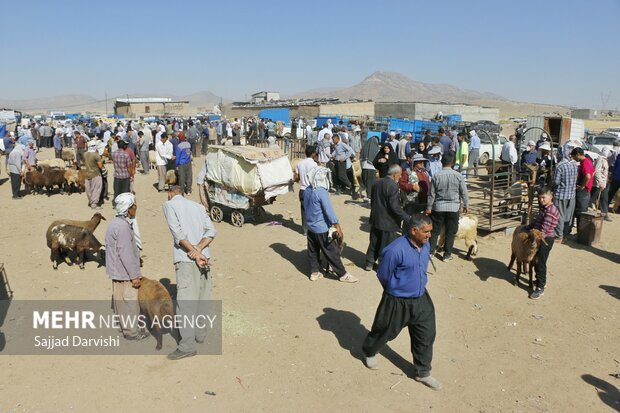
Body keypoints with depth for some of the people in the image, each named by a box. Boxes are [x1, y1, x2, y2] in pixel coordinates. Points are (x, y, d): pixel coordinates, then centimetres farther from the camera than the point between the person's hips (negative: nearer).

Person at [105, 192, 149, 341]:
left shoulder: (116, 223, 8)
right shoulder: (123, 226, -24)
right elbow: (125, 254, -24)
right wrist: (134, 275, -18)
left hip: (117, 271, 10)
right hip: (125, 272, -10)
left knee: (120, 299, 19)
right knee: (129, 300, 2)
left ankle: (125, 326, 34)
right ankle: (132, 331, 13)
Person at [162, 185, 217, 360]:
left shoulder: (169, 204, 5)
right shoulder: (198, 206, 20)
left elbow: (177, 232, -10)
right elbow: (211, 231, 5)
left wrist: (194, 252, -12)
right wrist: (198, 249, -6)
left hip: (186, 259, -6)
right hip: (204, 257, 6)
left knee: (185, 301, -5)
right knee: (201, 298, 16)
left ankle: (187, 346, -4)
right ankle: (200, 334, 28)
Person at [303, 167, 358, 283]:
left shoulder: (307, 190, 1)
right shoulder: (321, 192, -22)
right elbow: (329, 210, -23)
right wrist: (337, 227, -18)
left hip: (311, 227, 8)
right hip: (322, 229, -8)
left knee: (313, 251, 17)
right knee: (332, 252, 3)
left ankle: (314, 272, 26)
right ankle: (342, 274, 12)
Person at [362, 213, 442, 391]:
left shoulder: (426, 246, -5)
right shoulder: (396, 250, -28)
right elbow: (383, 275, -14)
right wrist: (396, 290, 2)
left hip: (421, 299, 6)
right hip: (397, 302, -6)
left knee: (426, 336, 11)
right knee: (384, 331, 16)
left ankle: (422, 373, 31)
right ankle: (369, 352, 47)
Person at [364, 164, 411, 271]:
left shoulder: (377, 183, 4)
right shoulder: (393, 186, -22)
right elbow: (395, 207, -25)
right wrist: (407, 218, -20)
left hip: (376, 219, 8)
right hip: (388, 222, -8)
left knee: (374, 242, 19)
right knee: (387, 246, 6)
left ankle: (369, 263, 29)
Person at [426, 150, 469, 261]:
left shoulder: (436, 176, -8)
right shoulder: (458, 176, -8)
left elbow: (431, 194, -3)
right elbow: (464, 193, -2)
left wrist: (429, 207, 7)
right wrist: (465, 205, 12)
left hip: (438, 207, 0)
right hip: (453, 208, 0)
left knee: (435, 231, 12)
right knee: (450, 232, 9)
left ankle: (431, 251, 17)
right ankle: (447, 254, 15)